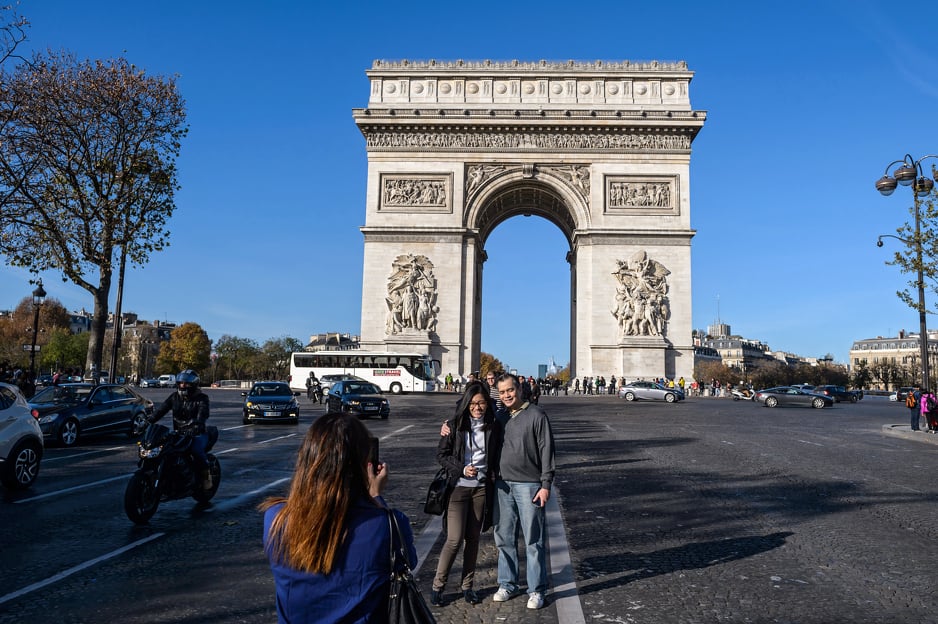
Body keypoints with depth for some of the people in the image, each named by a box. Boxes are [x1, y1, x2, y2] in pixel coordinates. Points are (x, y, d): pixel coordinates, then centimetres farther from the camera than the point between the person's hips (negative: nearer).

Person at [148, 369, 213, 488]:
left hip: (197, 433, -5)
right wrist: (148, 421, -16)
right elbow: (161, 410, 0)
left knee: (196, 450, -33)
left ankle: (206, 474, -9)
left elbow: (203, 413, -22)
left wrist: (197, 424, -43)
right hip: (178, 433, 5)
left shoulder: (201, 398, -4)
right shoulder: (174, 397, 11)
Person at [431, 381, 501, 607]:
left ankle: (467, 586, 24)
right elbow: (441, 454, -4)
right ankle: (437, 586, 12)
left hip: (481, 488, 3)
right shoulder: (455, 425, -6)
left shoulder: (493, 427, 1)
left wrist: (492, 474, -1)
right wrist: (462, 469, -17)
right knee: (454, 539, -5)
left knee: (473, 538, 10)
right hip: (458, 488, -3)